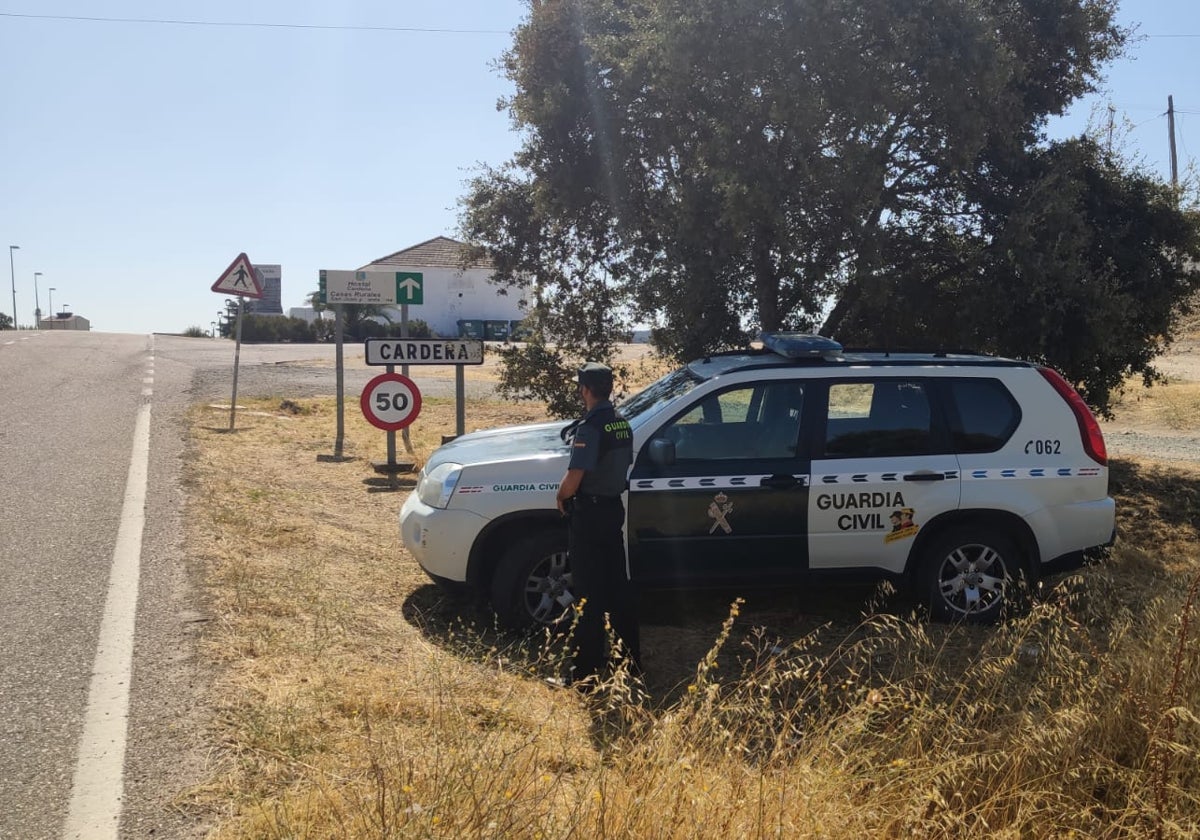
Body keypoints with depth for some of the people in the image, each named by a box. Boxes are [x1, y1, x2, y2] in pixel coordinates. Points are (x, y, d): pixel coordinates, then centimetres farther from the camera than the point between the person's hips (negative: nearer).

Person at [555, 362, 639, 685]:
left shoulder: (590, 428, -20)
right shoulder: (623, 424, 6)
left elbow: (573, 479, -23)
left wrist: (561, 497, -4)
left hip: (588, 514, -8)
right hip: (614, 509, 8)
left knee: (589, 593, -2)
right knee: (618, 586, 17)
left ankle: (588, 668, 4)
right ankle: (631, 657, 26)